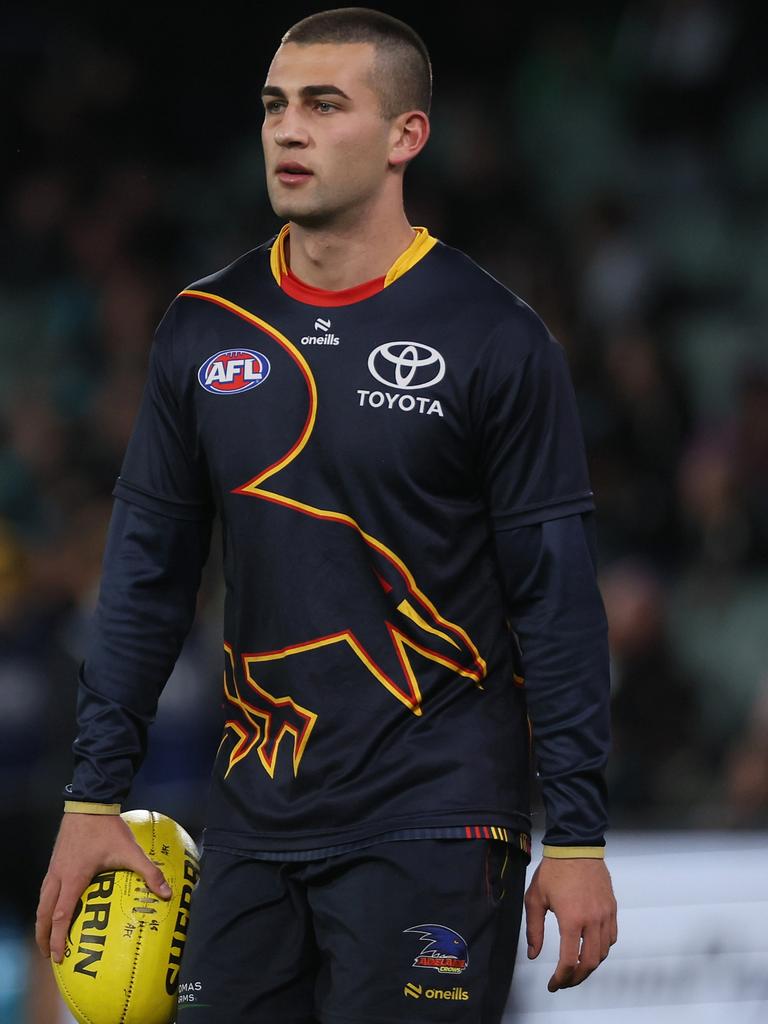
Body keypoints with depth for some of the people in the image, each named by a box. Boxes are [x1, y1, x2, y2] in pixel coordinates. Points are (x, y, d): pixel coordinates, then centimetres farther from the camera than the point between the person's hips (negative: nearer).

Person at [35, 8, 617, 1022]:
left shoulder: (493, 338, -6)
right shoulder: (204, 330, 7)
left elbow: (557, 598, -6)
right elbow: (148, 572, 11)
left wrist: (578, 838, -9)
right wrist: (95, 796, 6)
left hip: (430, 832, -4)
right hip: (254, 823, 4)